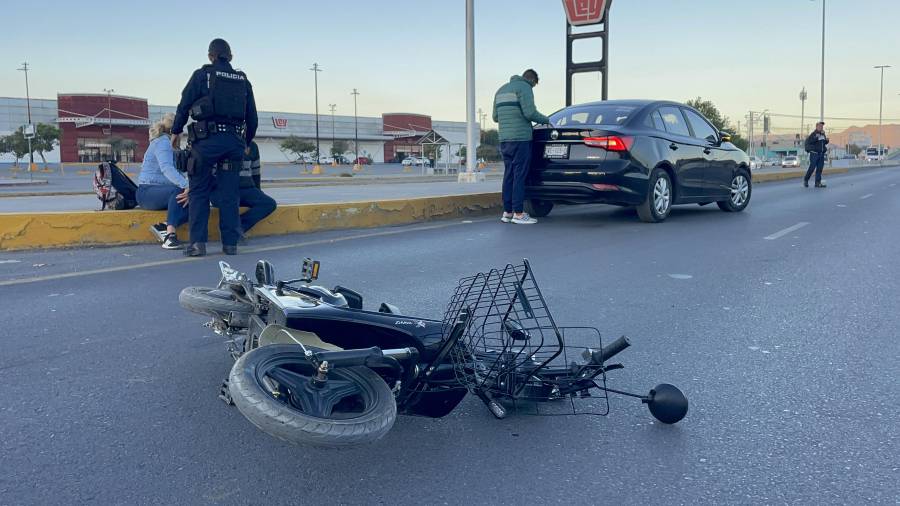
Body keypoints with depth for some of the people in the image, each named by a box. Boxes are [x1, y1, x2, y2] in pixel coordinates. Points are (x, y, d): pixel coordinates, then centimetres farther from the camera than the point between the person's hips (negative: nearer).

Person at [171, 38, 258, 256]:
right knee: (229, 193, 8)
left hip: (208, 139, -3)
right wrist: (246, 142, 28)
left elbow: (184, 105, 1)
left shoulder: (202, 75, 2)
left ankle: (198, 242, -2)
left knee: (199, 191, 4)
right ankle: (230, 243, 8)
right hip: (235, 140, 3)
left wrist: (176, 131, 14)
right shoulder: (243, 79, 14)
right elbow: (252, 117, 16)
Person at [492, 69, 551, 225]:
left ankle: (507, 212, 11)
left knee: (509, 175, 10)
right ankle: (518, 213, -6)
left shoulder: (501, 89, 22)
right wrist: (547, 120, 0)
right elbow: (530, 112, -15)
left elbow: (495, 117, 22)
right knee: (519, 175, -6)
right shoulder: (524, 88, -3)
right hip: (520, 138, -8)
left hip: (504, 139, 8)